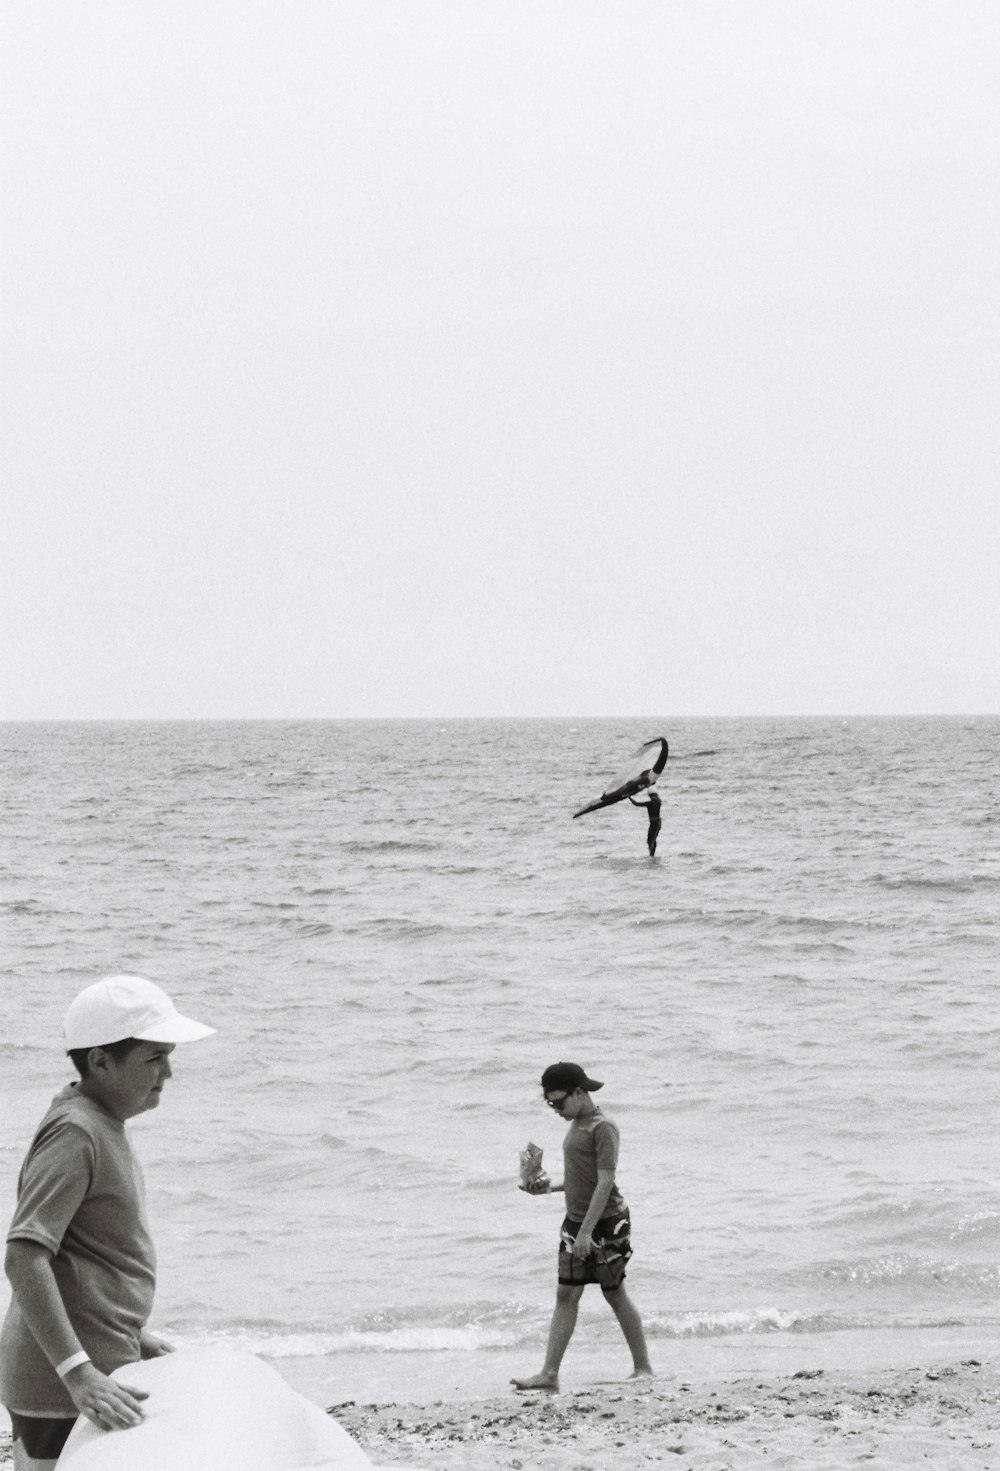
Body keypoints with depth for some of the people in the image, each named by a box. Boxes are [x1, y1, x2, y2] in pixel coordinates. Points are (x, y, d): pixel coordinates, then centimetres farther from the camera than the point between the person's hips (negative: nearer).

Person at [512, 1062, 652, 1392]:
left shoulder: (603, 1127, -15)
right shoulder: (576, 1125, 12)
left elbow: (605, 1182, -21)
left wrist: (587, 1231, -24)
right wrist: (550, 1187, 6)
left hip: (606, 1220, -8)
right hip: (575, 1221, 8)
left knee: (615, 1294, 2)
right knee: (566, 1296, 2)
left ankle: (643, 1367, 15)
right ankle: (550, 1374, -1)